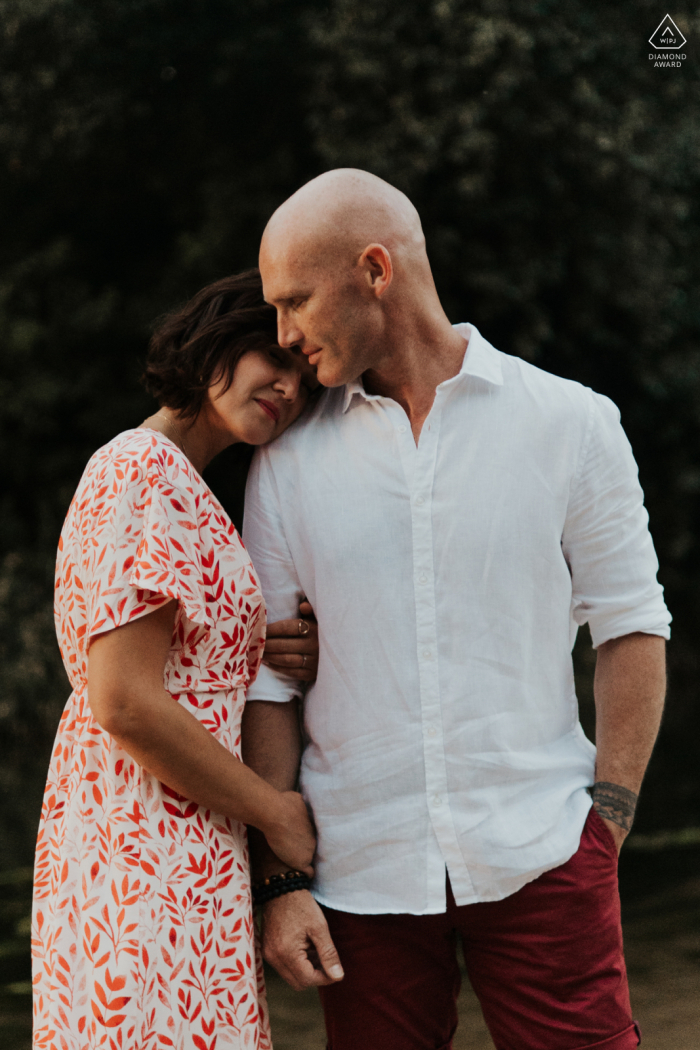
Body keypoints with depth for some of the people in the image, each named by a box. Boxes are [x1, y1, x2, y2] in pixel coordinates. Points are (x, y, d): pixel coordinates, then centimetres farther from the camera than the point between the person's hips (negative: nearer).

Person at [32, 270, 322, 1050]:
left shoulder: (179, 484, 19)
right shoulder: (143, 471, -13)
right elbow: (126, 703, -20)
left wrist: (289, 659, 1)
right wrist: (276, 812, -11)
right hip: (150, 861, -10)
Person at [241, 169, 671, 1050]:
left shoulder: (572, 424, 1)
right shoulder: (287, 464, 5)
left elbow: (631, 623, 4)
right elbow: (266, 679, 5)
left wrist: (608, 816, -3)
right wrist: (277, 880, 0)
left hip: (540, 859, -1)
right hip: (362, 871, 2)